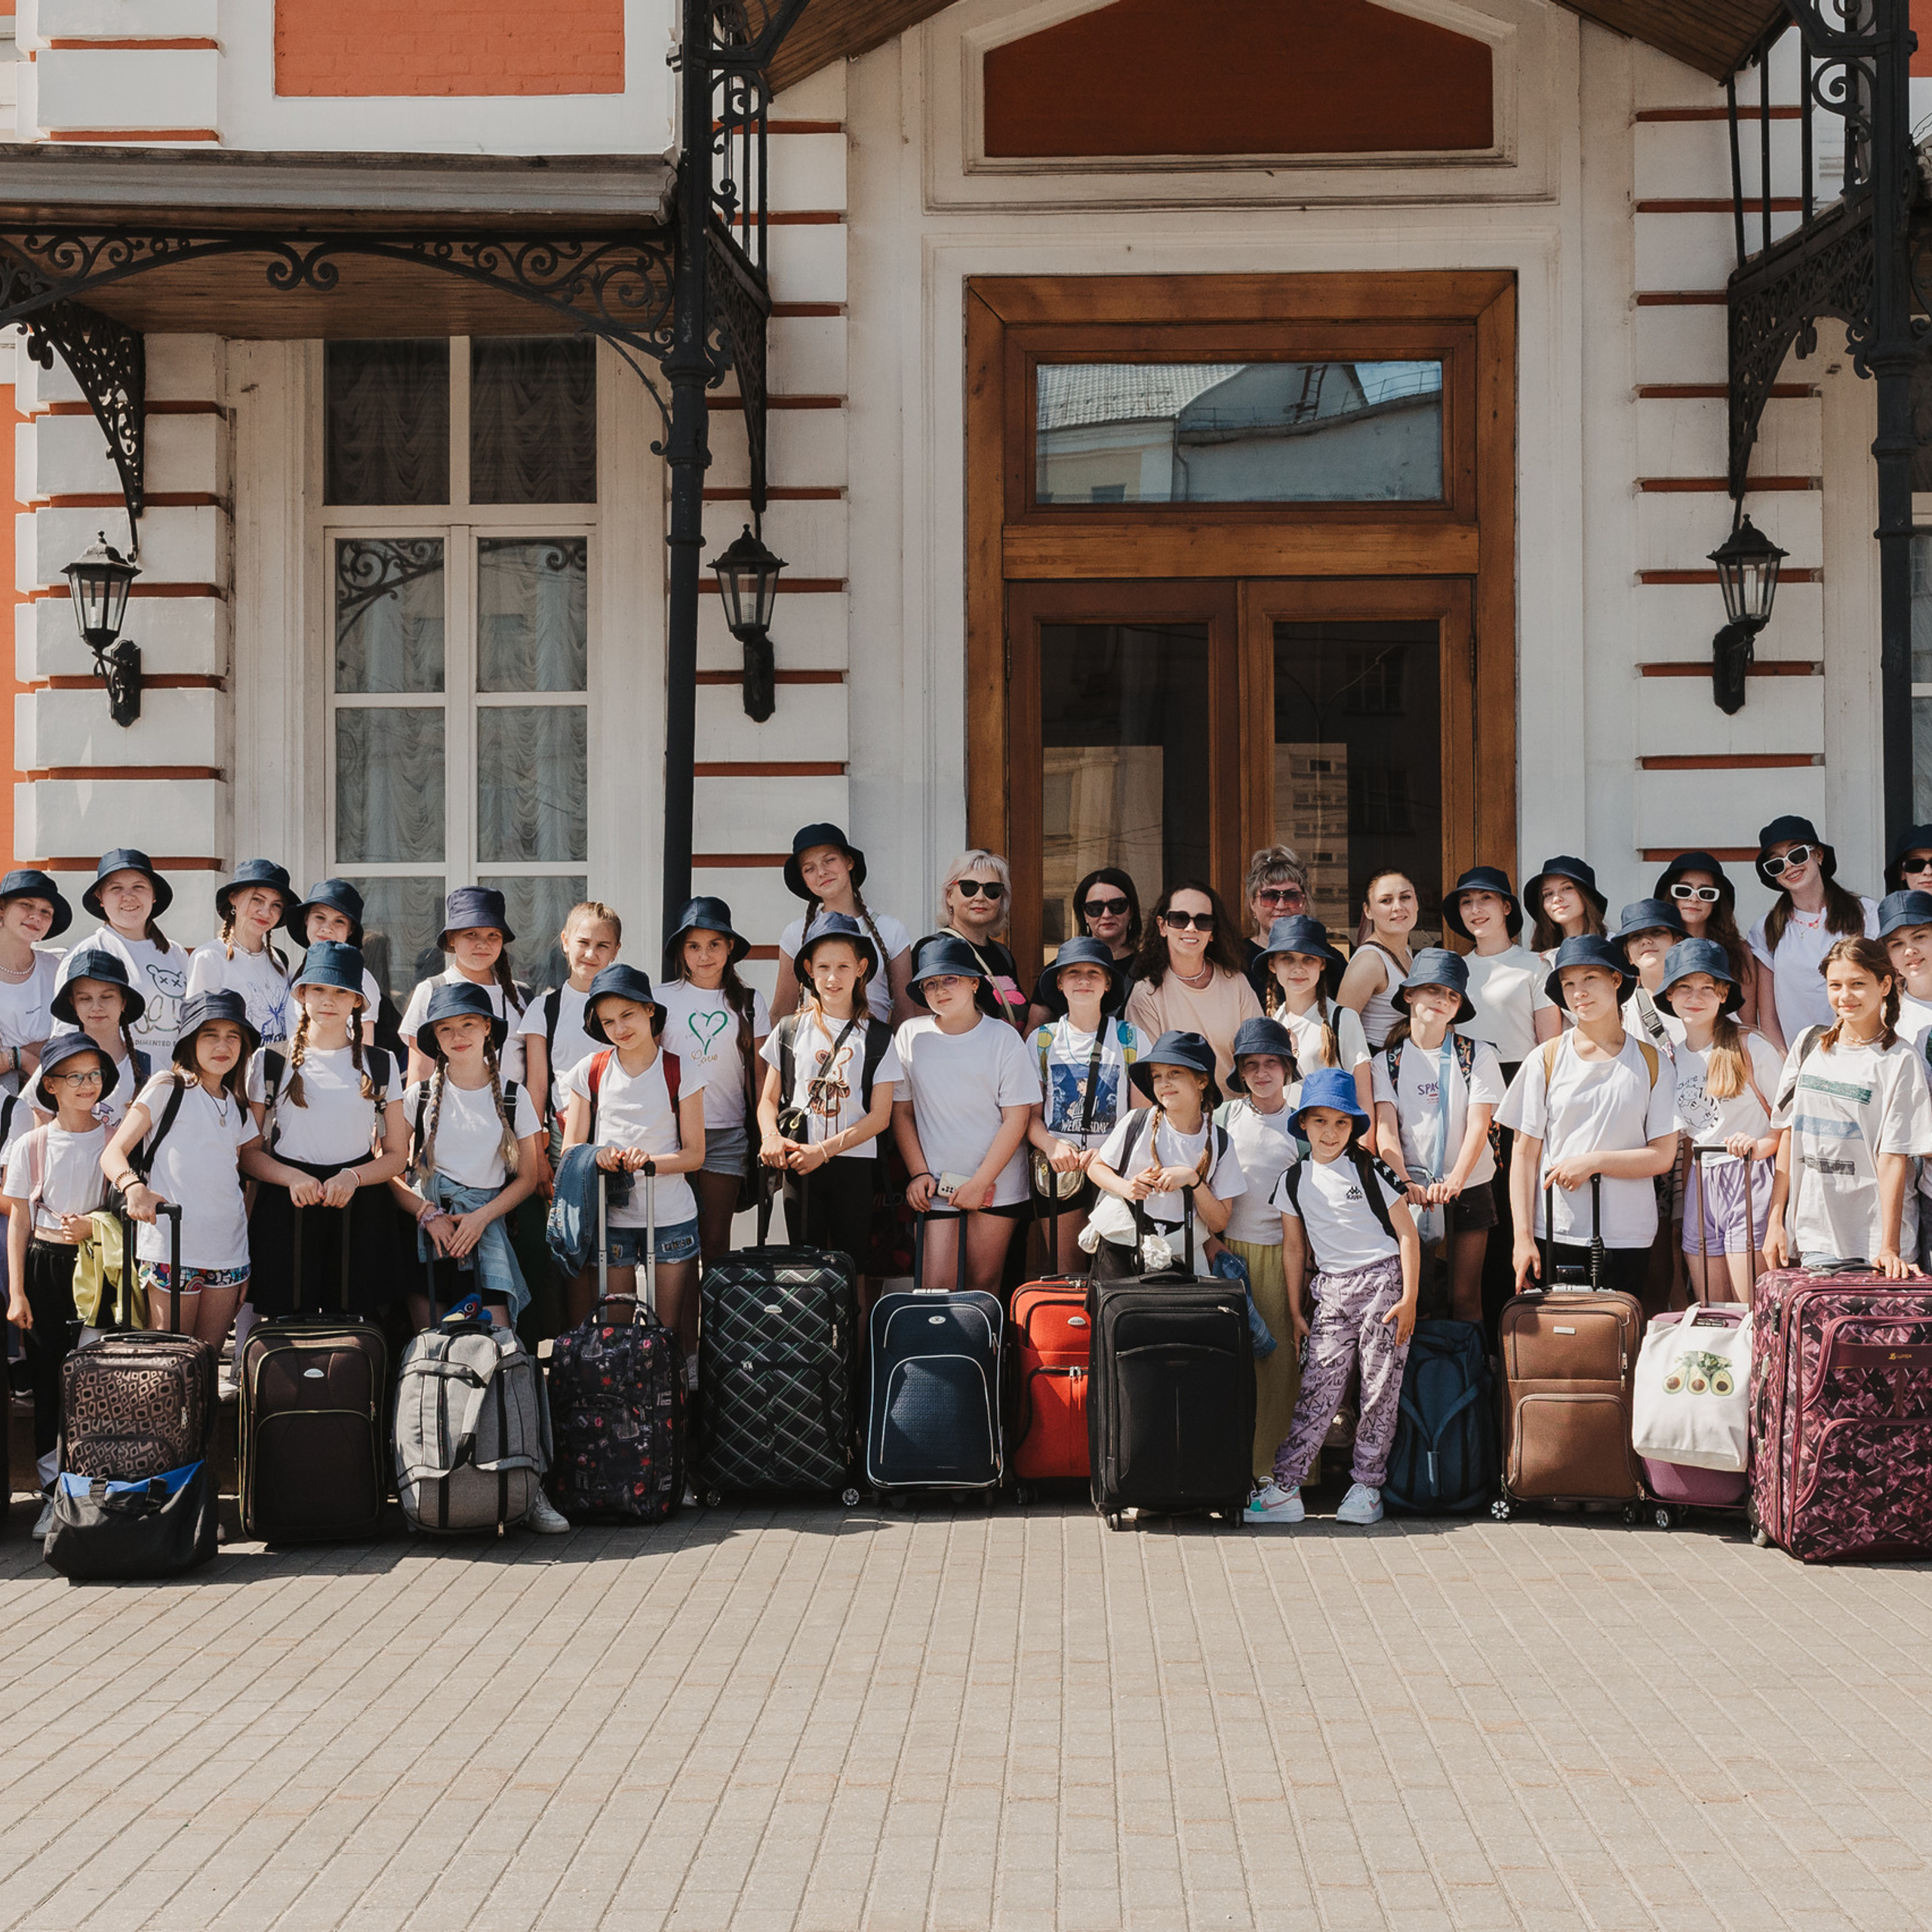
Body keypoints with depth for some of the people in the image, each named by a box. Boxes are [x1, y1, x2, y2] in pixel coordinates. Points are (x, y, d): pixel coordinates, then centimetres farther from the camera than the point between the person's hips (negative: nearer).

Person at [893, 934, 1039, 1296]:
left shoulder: (1004, 1038, -3)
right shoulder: (911, 1036, 3)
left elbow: (1017, 1118, -5)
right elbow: (901, 1111, 7)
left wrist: (980, 1183, -10)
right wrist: (918, 1174, -3)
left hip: (997, 1185, -1)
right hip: (935, 1185, 1)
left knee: (984, 1284, 3)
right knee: (936, 1288, -9)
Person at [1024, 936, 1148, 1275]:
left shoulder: (1129, 1038, 6)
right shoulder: (1043, 1039, 9)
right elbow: (1030, 1116, 7)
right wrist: (1053, 1146, -15)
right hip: (1058, 1168, 1)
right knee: (1063, 1272, -2)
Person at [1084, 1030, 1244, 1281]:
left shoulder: (1219, 1143, -1)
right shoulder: (1136, 1123, -2)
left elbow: (1219, 1223, 0)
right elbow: (1096, 1167, 9)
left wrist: (1193, 1180, -15)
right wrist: (1125, 1187, -11)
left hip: (1173, 1256, 1)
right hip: (1118, 1245, 0)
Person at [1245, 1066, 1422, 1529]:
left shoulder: (1369, 1171, -2)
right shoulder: (1294, 1181, 8)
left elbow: (1407, 1234, -1)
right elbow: (1293, 1247, 15)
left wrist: (1410, 1299, -7)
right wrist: (1295, 1312, 13)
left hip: (1382, 1282, -2)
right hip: (1330, 1290, 2)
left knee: (1380, 1390, -1)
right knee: (1317, 1389, -6)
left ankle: (1367, 1485, 8)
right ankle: (1285, 1489, -8)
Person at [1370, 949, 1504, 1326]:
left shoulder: (1478, 1056, 0)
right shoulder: (1387, 1063, 4)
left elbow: (1478, 1124, -10)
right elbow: (1385, 1129, -7)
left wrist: (1456, 1180, -26)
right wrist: (1404, 1181, -25)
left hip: (1468, 1190, -1)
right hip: (1410, 1192, 1)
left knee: (1465, 1298, -1)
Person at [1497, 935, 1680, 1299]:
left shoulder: (1651, 1063, 7)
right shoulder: (1546, 1060, 5)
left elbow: (1663, 1156, 1)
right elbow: (1524, 1154, 3)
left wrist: (1593, 1162, -12)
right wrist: (1523, 1238, -5)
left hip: (1627, 1241, 0)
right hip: (1554, 1237, 0)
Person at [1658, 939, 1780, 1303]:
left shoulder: (1751, 1048, -3)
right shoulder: (1672, 1058, 13)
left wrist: (1761, 1145, -19)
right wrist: (1681, 1188, 14)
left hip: (1749, 1181, -5)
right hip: (1700, 1189, 5)